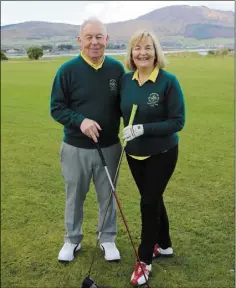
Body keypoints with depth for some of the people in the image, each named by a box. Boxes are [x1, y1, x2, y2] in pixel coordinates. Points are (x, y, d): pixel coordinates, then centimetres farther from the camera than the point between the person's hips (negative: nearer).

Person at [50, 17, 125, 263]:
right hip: (75, 148, -1)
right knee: (74, 197, 15)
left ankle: (107, 239, 36)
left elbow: (124, 104, 7)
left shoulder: (117, 69, -3)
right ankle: (72, 240, 36)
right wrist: (80, 121, -25)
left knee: (107, 196, 15)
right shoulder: (67, 70, -10)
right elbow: (56, 108, -8)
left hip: (109, 147, 2)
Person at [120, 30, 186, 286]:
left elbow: (178, 121, -18)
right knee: (153, 199, 18)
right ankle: (164, 245, 40)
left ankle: (144, 260, 18)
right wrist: (128, 131, -5)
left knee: (148, 202, -1)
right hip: (134, 153, 5)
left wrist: (143, 128, -27)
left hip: (161, 153, -5)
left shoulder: (168, 81, -16)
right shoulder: (125, 80, -2)